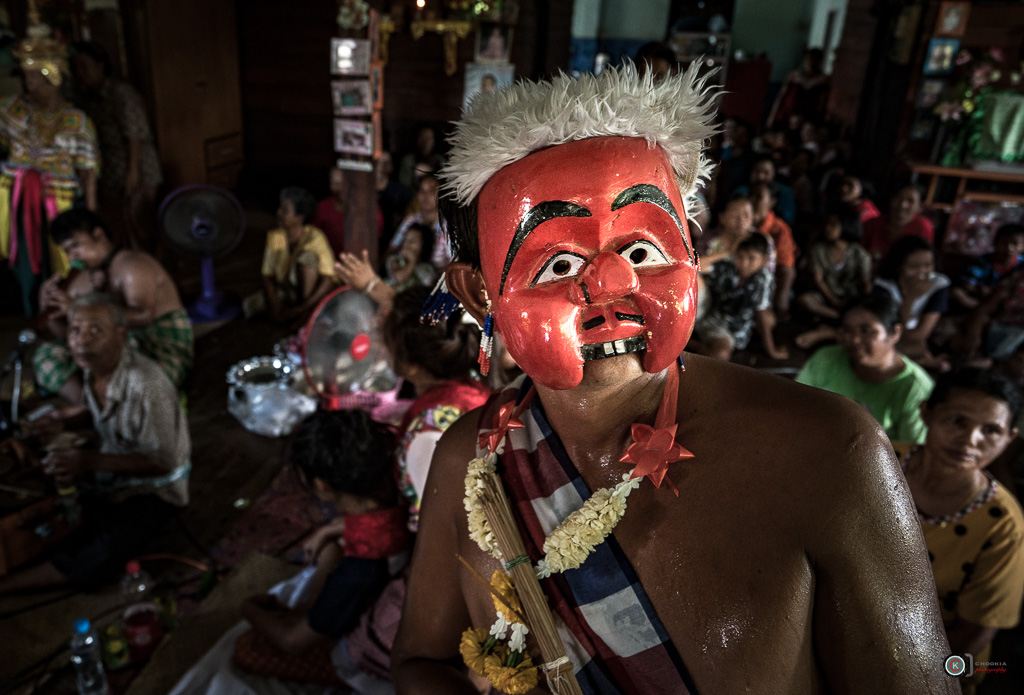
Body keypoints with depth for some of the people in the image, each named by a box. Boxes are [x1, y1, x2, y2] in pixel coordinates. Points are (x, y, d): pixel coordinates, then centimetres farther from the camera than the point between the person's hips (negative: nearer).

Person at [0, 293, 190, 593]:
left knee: (91, 568, -20)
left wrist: (89, 461, -31)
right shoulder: (93, 365, -8)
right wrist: (64, 420, -6)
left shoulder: (146, 386, -32)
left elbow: (162, 463, -24)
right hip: (110, 471, 8)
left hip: (151, 488, -8)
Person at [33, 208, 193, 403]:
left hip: (164, 350, -9)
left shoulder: (133, 264, -12)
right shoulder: (85, 280, 11)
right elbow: (64, 333, 13)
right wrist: (50, 308, -7)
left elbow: (143, 316, -30)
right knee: (45, 354, -1)